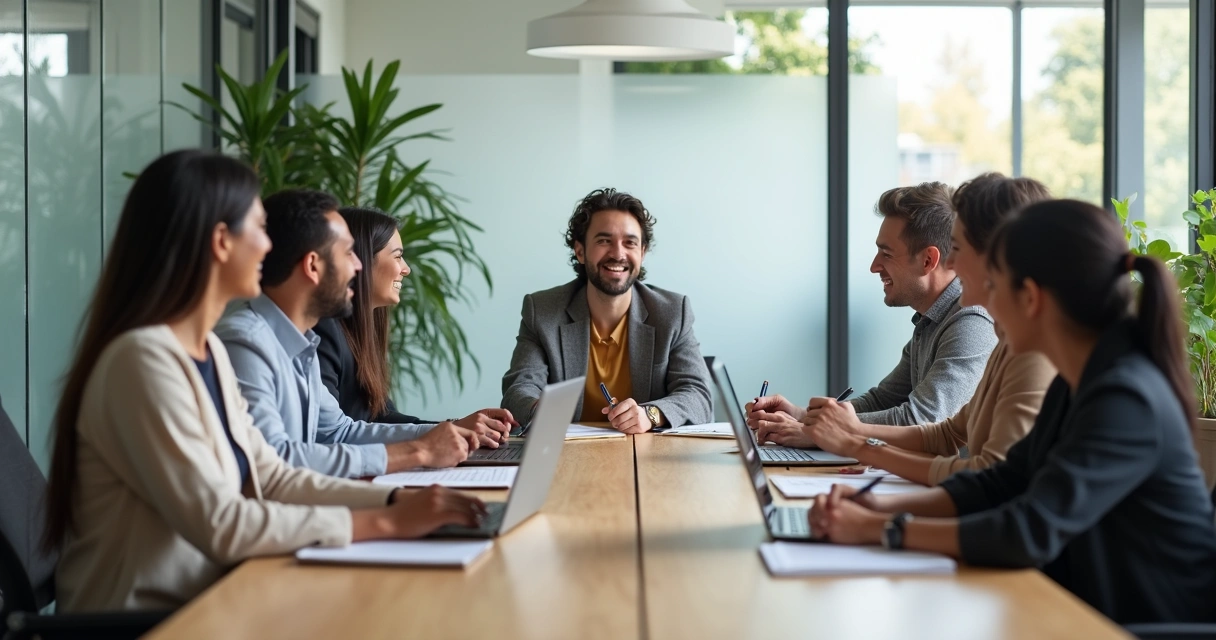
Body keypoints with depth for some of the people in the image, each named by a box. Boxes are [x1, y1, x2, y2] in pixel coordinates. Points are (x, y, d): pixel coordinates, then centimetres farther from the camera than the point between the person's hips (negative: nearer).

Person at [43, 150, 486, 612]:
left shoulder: (209, 350, 9)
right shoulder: (145, 358, -20)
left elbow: (269, 478, 9)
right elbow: (219, 526, -24)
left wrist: (396, 500, -4)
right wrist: (386, 522, -20)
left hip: (200, 605, 8)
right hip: (140, 623, -8)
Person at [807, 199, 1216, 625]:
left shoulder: (1127, 398, -22)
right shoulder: (1076, 385, 6)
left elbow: (1029, 534, -26)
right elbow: (1002, 484, 11)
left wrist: (880, 529, -18)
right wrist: (883, 506, -4)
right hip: (1091, 614, 8)